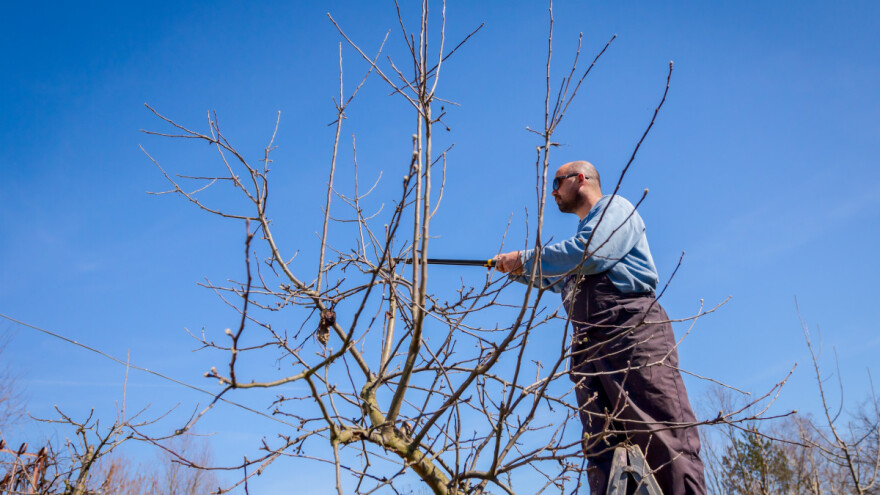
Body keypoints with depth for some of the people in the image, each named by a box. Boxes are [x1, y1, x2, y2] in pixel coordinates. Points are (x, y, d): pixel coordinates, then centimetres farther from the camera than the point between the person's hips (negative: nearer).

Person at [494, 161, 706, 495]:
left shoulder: (614, 207, 10)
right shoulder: (585, 230, 36)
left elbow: (590, 254, -11)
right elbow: (557, 280, 47)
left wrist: (526, 259, -2)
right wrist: (518, 271, 33)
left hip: (632, 330, -8)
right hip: (588, 343, 8)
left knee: (663, 434, -18)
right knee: (602, 450, -5)